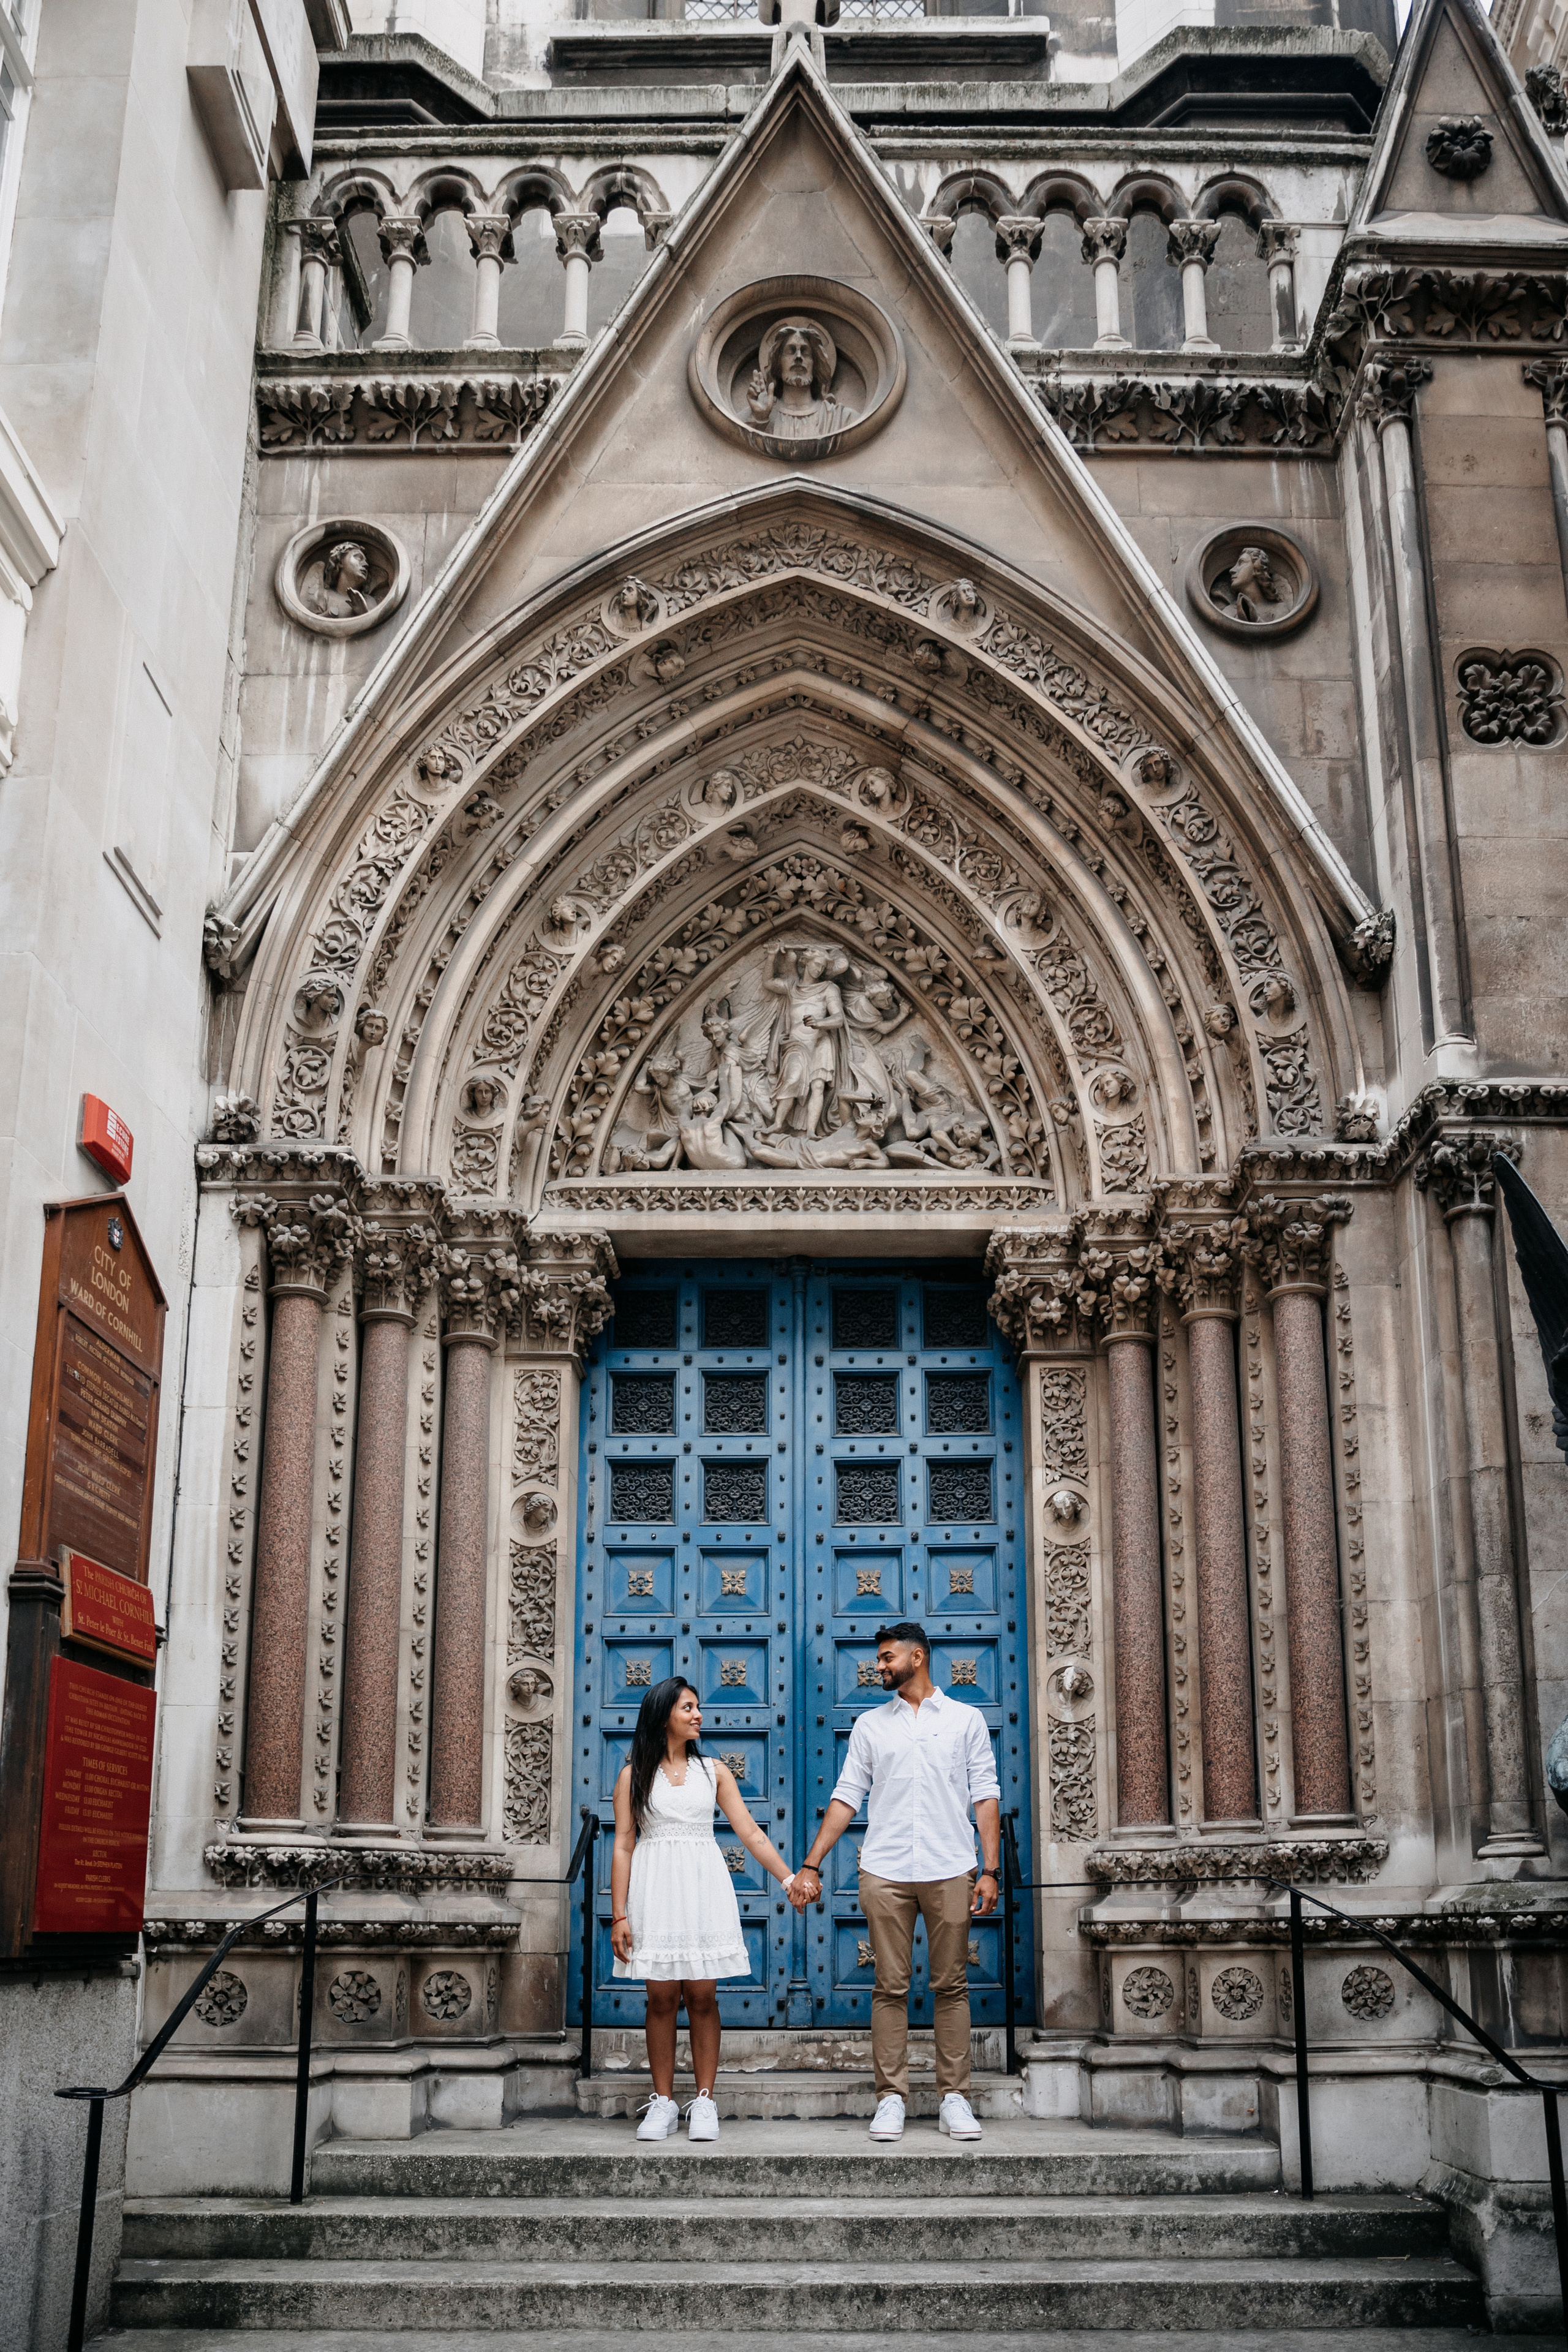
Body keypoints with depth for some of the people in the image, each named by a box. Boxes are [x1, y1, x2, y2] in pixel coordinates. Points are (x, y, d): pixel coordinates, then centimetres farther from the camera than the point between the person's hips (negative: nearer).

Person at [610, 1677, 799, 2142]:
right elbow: (623, 1846, 2)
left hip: (704, 1889, 1)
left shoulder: (713, 1770, 9)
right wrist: (619, 1916, -4)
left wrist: (789, 1878, -2)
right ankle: (663, 2103, 10)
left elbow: (750, 1832, 7)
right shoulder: (634, 1774, 5)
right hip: (655, 1888, -1)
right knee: (662, 1998, 0)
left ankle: (704, 2103, 6)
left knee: (702, 1996, -1)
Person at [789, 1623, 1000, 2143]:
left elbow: (986, 1797, 6)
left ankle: (954, 2098, 8)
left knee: (951, 1986, 2)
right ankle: (891, 2098, 7)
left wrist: (990, 1869, -3)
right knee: (890, 1987, 1)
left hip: (951, 1870, -1)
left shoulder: (965, 1719, 9)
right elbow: (846, 1798, 11)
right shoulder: (870, 1724, 13)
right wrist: (811, 1866, 5)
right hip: (885, 1872, 1)